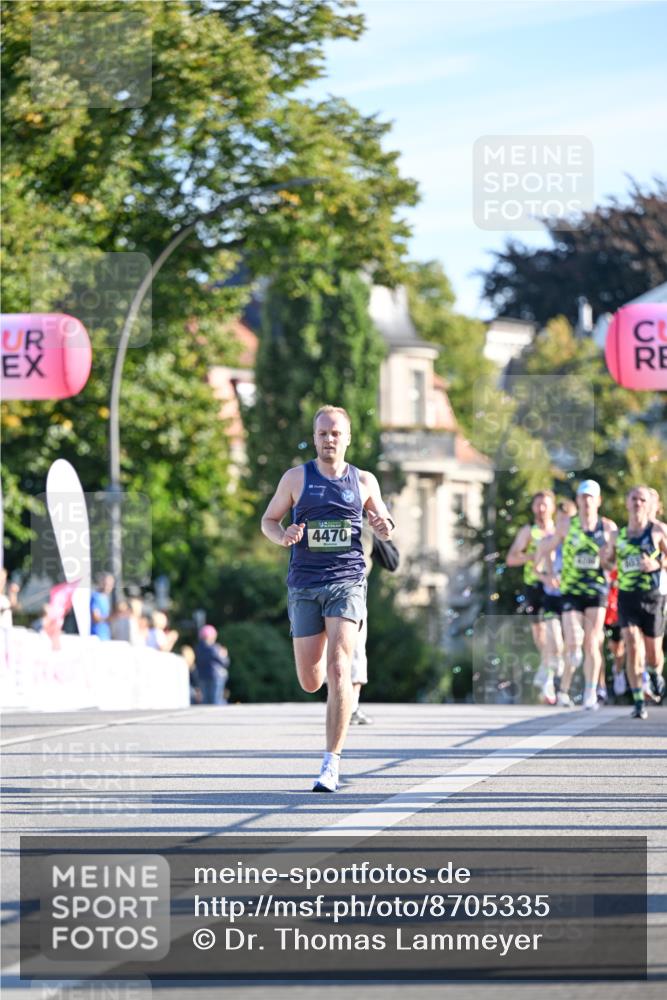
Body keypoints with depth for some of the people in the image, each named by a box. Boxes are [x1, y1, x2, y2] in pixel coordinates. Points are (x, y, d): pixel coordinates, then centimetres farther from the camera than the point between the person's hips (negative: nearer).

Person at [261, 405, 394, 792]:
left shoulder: (364, 481, 7)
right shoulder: (296, 478, 5)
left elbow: (385, 526, 18)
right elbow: (268, 519, 13)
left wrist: (384, 526, -7)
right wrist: (283, 536, -10)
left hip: (347, 582, -1)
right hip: (304, 586, 1)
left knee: (338, 670, -17)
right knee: (310, 682, 4)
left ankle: (332, 762, -15)